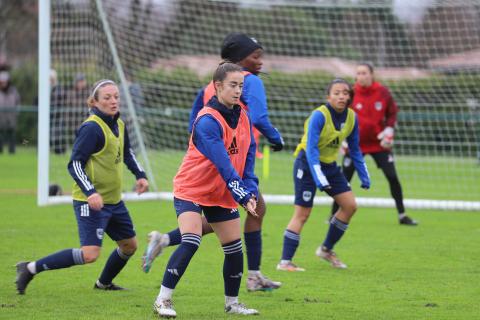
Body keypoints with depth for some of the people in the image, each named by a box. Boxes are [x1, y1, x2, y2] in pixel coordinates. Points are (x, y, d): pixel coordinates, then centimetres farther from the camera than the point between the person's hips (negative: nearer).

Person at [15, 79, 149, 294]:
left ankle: (104, 283, 41)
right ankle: (30, 269, -10)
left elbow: (127, 153, 28)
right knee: (90, 254, -18)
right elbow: (75, 165, -21)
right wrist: (90, 193, -31)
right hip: (91, 202, -9)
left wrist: (140, 175, 15)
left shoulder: (119, 125, 9)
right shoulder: (91, 128, -19)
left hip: (114, 200, 9)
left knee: (129, 245, 18)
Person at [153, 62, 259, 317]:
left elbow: (248, 156, 3)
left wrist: (250, 191, -10)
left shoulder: (242, 117, 0)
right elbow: (224, 165, -30)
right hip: (191, 190, -7)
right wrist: (243, 197, -33)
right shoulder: (208, 121, -24)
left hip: (222, 193, 7)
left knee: (234, 249, 7)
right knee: (190, 243, -22)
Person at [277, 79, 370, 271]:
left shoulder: (351, 118, -3)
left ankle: (327, 249, 14)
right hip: (307, 164, -7)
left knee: (350, 205, -1)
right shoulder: (319, 116, -23)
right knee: (302, 213, -10)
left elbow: (354, 150, 10)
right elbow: (311, 149, -28)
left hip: (330, 165, 7)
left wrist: (364, 177, 8)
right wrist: (319, 179, -36)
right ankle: (285, 262, -7)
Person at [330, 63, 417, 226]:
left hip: (379, 143, 1)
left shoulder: (383, 92, -5)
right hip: (356, 144, -1)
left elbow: (392, 114, 7)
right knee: (344, 180, -2)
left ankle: (402, 215, 6)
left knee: (392, 177, -5)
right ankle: (334, 215, 10)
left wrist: (388, 134, -5)